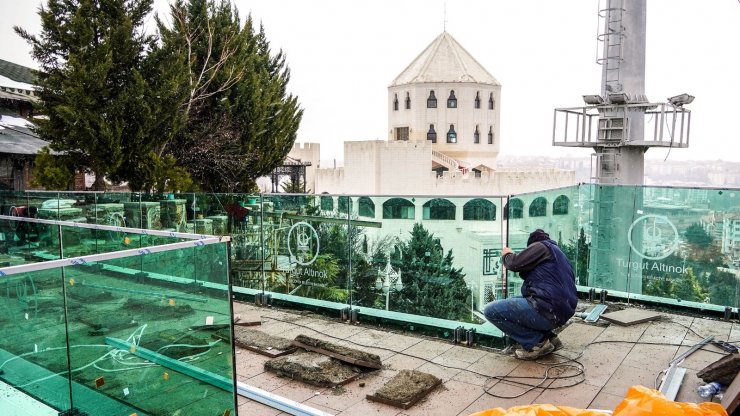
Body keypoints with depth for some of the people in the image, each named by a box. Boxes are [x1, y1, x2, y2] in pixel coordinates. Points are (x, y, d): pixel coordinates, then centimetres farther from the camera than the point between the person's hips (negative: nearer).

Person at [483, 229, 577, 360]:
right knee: (513, 302, 30)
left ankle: (537, 342, -7)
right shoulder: (557, 252, 26)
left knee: (490, 311, -10)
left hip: (547, 310, -10)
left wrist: (506, 255, 12)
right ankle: (548, 337, 13)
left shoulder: (541, 246, -1)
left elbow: (515, 263, -10)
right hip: (562, 313, 10)